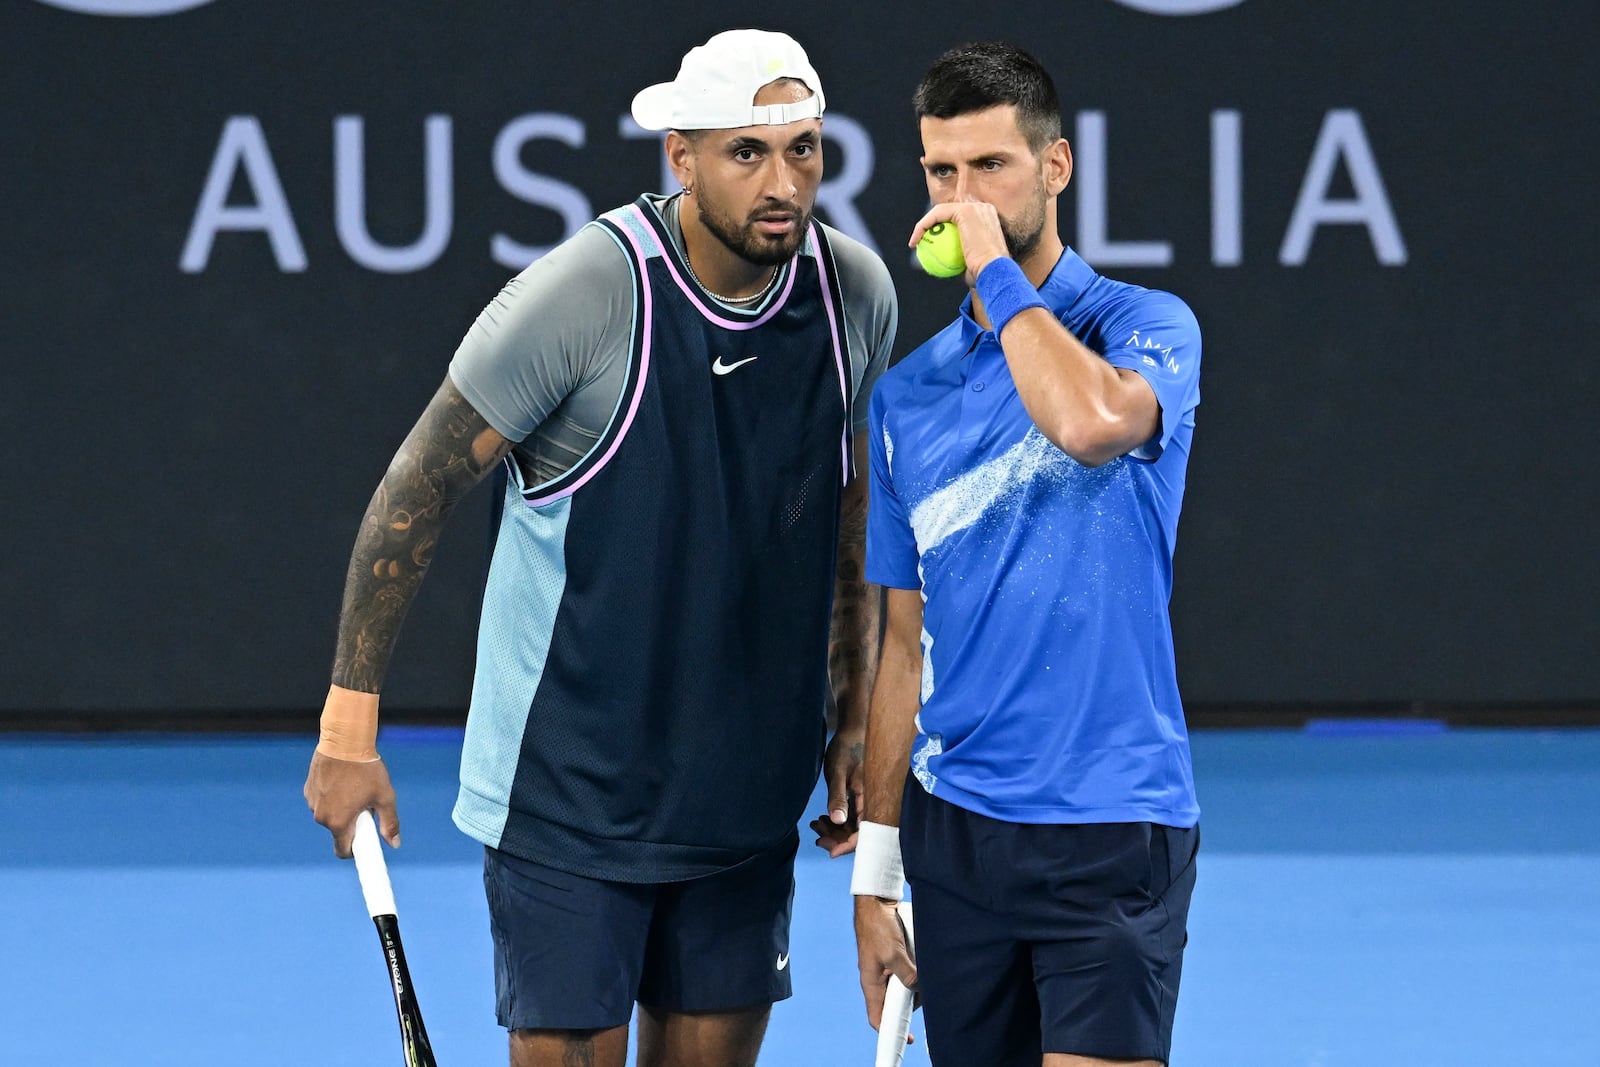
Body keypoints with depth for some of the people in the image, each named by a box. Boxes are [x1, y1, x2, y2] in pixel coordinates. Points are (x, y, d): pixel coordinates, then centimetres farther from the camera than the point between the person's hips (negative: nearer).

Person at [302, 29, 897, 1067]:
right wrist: (350, 721, -11)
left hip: (747, 796, 5)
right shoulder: (585, 294, -18)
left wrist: (855, 711, 17)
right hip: (568, 795, -5)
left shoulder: (856, 291, -1)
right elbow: (417, 491, -11)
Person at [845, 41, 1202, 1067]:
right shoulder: (908, 394, 12)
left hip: (1109, 826, -5)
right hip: (955, 827, 5)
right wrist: (875, 871, 14)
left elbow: (1091, 421, -28)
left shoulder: (1149, 327, -3)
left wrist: (995, 265, -14)